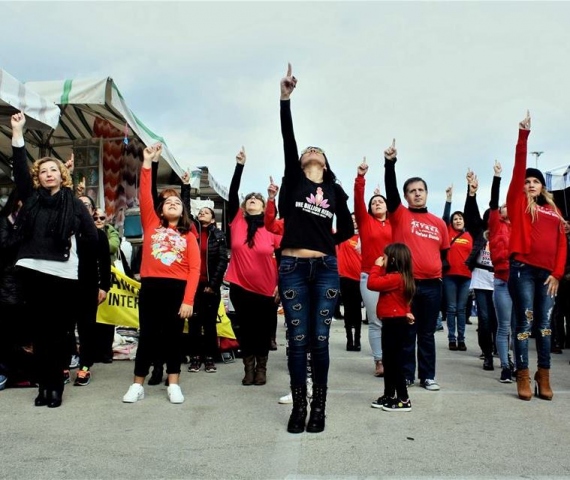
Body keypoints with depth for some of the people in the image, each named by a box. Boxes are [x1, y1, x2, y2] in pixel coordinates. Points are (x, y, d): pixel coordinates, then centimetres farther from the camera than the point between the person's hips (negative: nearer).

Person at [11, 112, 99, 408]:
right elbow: (19, 169, -1)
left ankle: (56, 387, 10)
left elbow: (92, 237, 4)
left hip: (64, 275, -2)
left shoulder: (74, 203, 6)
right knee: (39, 331, 6)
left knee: (58, 333, 2)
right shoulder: (31, 197, 12)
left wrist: (73, 252, 6)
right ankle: (43, 386, 14)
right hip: (32, 271, 2)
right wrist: (17, 132, -6)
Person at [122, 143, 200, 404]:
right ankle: (137, 385, 15)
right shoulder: (151, 225, 9)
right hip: (151, 287, 0)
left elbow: (194, 269, -1)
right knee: (147, 335, 6)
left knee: (173, 336, 7)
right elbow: (144, 195, -2)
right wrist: (147, 162, -7)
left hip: (177, 289, 0)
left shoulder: (188, 236, 7)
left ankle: (173, 385, 16)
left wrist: (188, 300, -10)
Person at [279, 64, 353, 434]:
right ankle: (299, 407, 12)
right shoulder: (293, 180, 6)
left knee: (320, 340, 3)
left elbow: (347, 230, 19)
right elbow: (288, 140, -6)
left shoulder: (335, 189, 10)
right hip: (292, 269, -1)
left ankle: (319, 407, 14)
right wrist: (286, 99, -14)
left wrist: (323, 243, 10)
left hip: (326, 270, 1)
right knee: (298, 341, 2)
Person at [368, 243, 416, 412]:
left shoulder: (395, 278, -20)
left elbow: (372, 284, -23)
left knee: (395, 361, -5)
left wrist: (377, 266, -11)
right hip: (394, 323, 11)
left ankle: (404, 400, 1)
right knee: (389, 361, 16)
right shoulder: (401, 277, 13)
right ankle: (389, 395, 25)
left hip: (395, 323, -11)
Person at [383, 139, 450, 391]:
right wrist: (390, 163, -27)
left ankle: (428, 376, 18)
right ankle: (406, 375, 14)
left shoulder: (438, 223, 11)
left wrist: (438, 271, 7)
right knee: (406, 332, 5)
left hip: (432, 284, 3)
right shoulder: (400, 215, 1)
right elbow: (390, 190, -15)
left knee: (427, 333, 10)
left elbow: (444, 251, 20)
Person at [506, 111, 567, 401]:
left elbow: (561, 243, 13)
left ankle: (544, 377, 13)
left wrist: (557, 273, 2)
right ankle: (523, 376, 2)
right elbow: (518, 168, -1)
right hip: (522, 268, -4)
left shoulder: (553, 210, 17)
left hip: (547, 272, 4)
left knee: (544, 324, 6)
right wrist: (524, 135, -6)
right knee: (525, 322, -3)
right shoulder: (518, 203, 7)